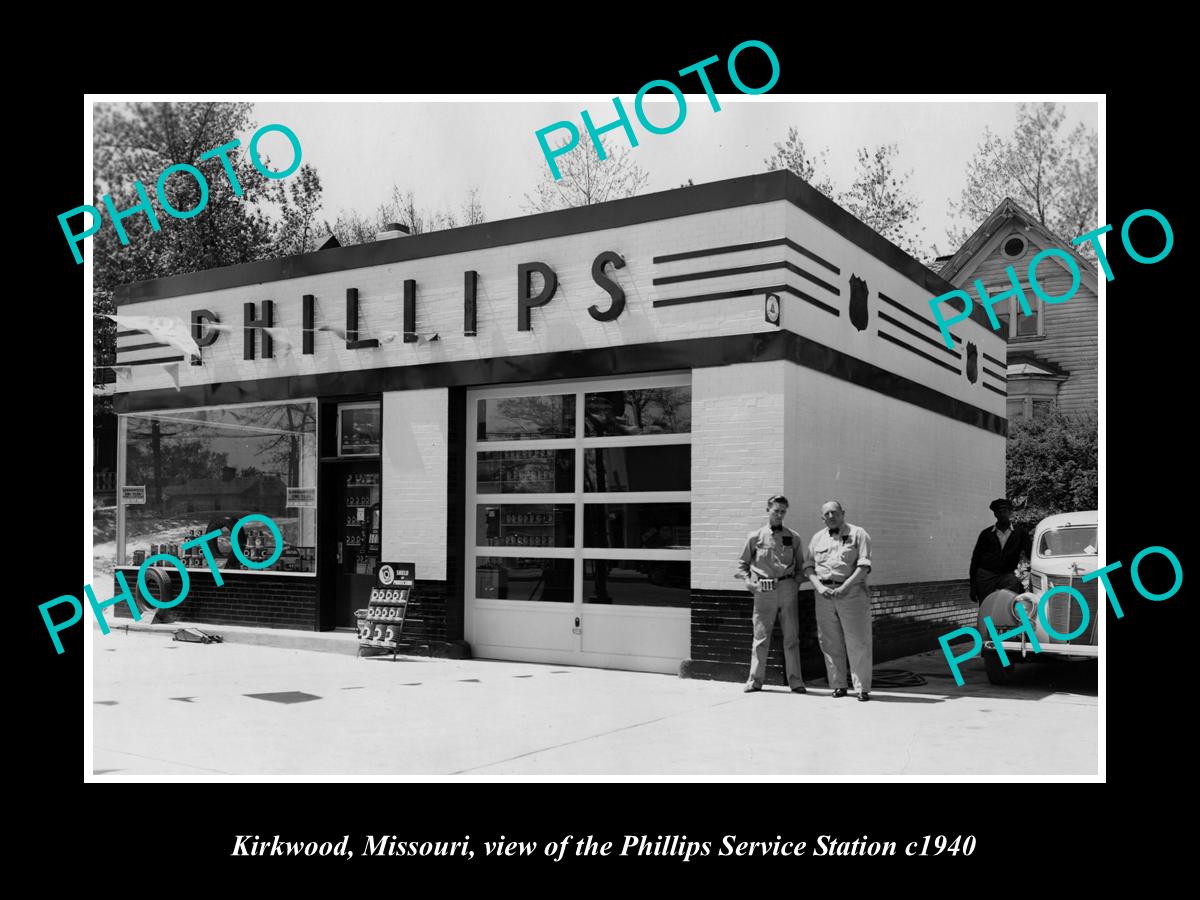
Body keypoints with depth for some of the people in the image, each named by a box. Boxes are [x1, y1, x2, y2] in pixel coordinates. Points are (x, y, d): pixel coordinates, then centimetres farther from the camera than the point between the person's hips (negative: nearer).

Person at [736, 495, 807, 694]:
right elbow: (742, 563, 12)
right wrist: (748, 580, -2)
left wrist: (796, 580, 1)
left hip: (787, 588, 1)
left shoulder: (793, 538, 10)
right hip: (764, 591, -1)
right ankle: (755, 680, 12)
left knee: (791, 637, 3)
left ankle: (795, 681, 9)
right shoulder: (755, 537, 6)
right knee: (761, 637, 3)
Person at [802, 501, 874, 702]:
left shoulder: (858, 534, 3)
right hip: (824, 593, 4)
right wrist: (820, 587, -7)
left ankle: (862, 688, 1)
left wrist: (844, 587, -16)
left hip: (851, 592, -4)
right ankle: (838, 685, 14)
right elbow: (808, 566, 10)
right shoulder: (817, 538, 15)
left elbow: (864, 566, -7)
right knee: (830, 642, 5)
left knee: (858, 643, -4)